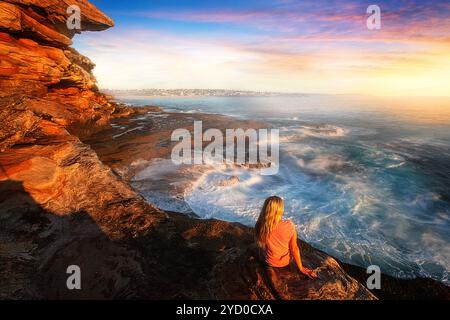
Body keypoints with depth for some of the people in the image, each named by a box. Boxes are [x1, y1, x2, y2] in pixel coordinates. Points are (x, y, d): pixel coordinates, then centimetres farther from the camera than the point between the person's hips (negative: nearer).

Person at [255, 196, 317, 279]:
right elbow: (294, 249, -16)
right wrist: (301, 268, 0)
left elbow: (259, 244, -6)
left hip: (268, 262, 1)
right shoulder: (289, 226, -29)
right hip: (284, 262, -1)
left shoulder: (259, 225, -25)